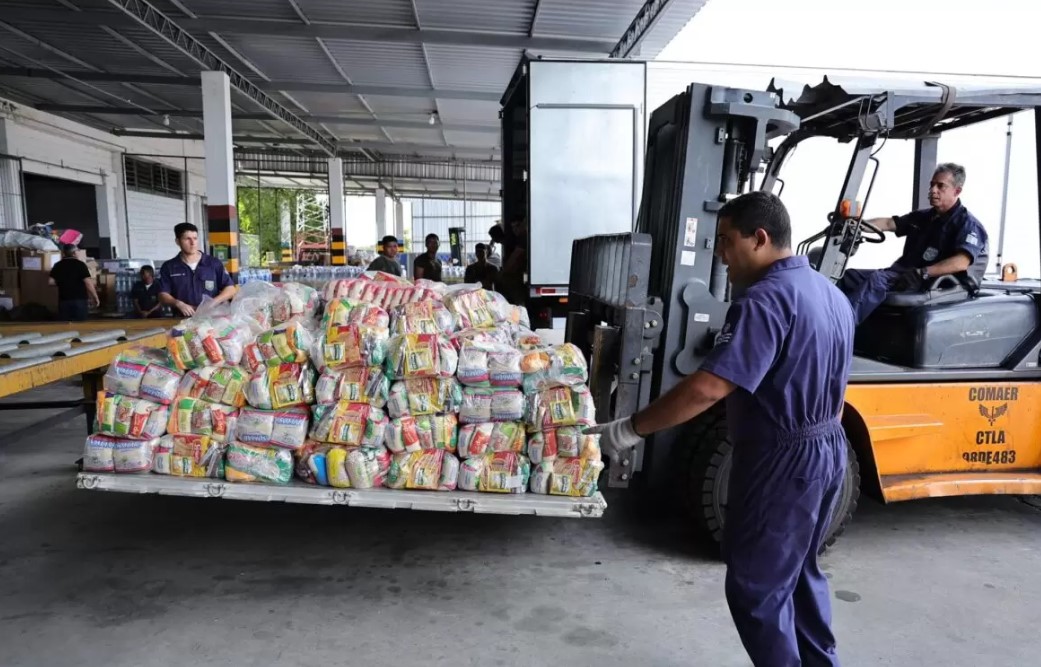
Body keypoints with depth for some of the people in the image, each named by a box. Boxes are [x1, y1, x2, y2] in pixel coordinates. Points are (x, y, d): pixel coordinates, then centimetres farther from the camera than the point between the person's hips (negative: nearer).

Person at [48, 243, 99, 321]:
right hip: (80, 299, -3)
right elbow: (88, 282, -12)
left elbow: (51, 281, 4)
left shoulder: (58, 265, 6)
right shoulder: (80, 264, -5)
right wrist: (95, 297, -6)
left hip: (64, 300, 3)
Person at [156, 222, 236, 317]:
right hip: (182, 320, 0)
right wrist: (178, 304, -13)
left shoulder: (214, 263, 9)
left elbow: (230, 289, 6)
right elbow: (163, 295, 7)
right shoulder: (168, 267, 10)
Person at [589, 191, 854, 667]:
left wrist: (630, 429, -25)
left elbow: (707, 389, -31)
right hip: (828, 450, 10)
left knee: (756, 588, 5)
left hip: (781, 461, -10)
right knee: (799, 573, 24)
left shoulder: (764, 299, -22)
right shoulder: (831, 293, 9)